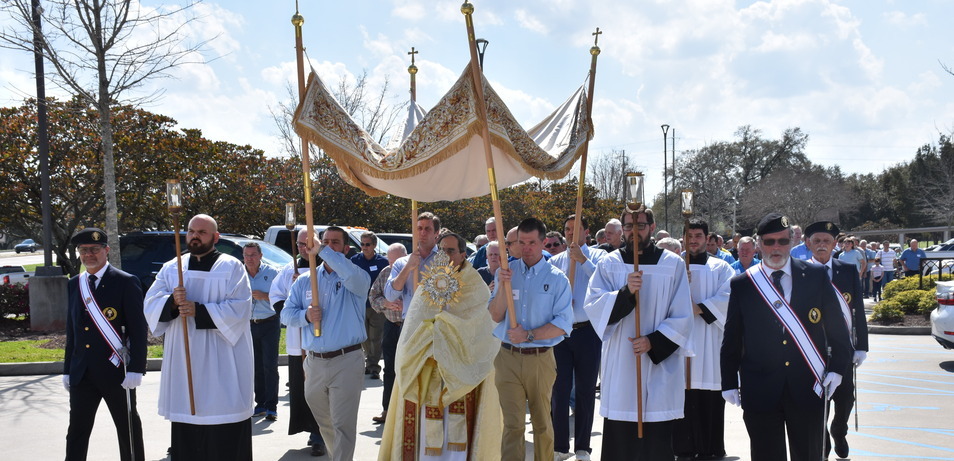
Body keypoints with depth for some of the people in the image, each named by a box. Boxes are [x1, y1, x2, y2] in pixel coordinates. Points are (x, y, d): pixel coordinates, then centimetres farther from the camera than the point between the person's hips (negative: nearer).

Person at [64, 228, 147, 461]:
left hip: (116, 372, -5)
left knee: (128, 428, 8)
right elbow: (71, 330, 15)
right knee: (77, 432, 6)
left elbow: (138, 329, -10)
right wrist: (68, 370, 13)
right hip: (82, 373, 5)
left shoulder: (126, 282, -7)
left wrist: (135, 369, -16)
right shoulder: (74, 285, 11)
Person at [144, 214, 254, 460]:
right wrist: (172, 302, -16)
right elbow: (151, 305, 5)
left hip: (222, 365, -4)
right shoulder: (171, 268, 13)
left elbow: (239, 310, -11)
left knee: (225, 439, -4)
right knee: (185, 436, 7)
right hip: (182, 361, 4)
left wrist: (198, 310, -19)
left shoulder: (232, 267, 0)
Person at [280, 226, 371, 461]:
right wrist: (306, 316, -14)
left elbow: (354, 277, -28)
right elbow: (286, 314, 8)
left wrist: (322, 251, -24)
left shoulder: (357, 278, -2)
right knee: (324, 423, 18)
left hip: (346, 362, -5)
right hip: (314, 362, 5)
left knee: (343, 424, -7)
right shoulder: (304, 280, 12)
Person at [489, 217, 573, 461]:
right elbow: (496, 316, 0)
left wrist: (529, 335, -15)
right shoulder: (505, 272, 6)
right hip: (508, 358, 1)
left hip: (541, 359, -1)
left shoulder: (557, 279, -1)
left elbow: (563, 324, -7)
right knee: (512, 424, -3)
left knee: (542, 422, 13)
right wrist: (503, 285, -14)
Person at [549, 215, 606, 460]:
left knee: (586, 390, 6)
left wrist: (582, 260, -21)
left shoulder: (597, 256, 2)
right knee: (560, 388, 4)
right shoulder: (556, 261, 9)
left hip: (587, 331, -2)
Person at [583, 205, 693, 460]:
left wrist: (653, 342, -13)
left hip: (660, 366, -1)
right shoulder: (609, 264, 4)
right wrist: (625, 292, -22)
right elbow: (594, 306, -7)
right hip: (620, 365, 1)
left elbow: (682, 318, 0)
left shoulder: (673, 264, 2)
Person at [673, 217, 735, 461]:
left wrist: (699, 308, -15)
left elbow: (726, 299, -6)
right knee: (683, 399, 0)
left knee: (710, 400, -1)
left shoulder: (721, 268, 9)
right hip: (679, 338, 0)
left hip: (709, 342, 0)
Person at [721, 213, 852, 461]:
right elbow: (732, 339, 5)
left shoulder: (817, 276, 2)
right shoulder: (742, 285, 1)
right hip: (760, 392, -1)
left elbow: (836, 327, 7)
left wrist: (837, 366, -1)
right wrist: (729, 382, 3)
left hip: (807, 387, 1)